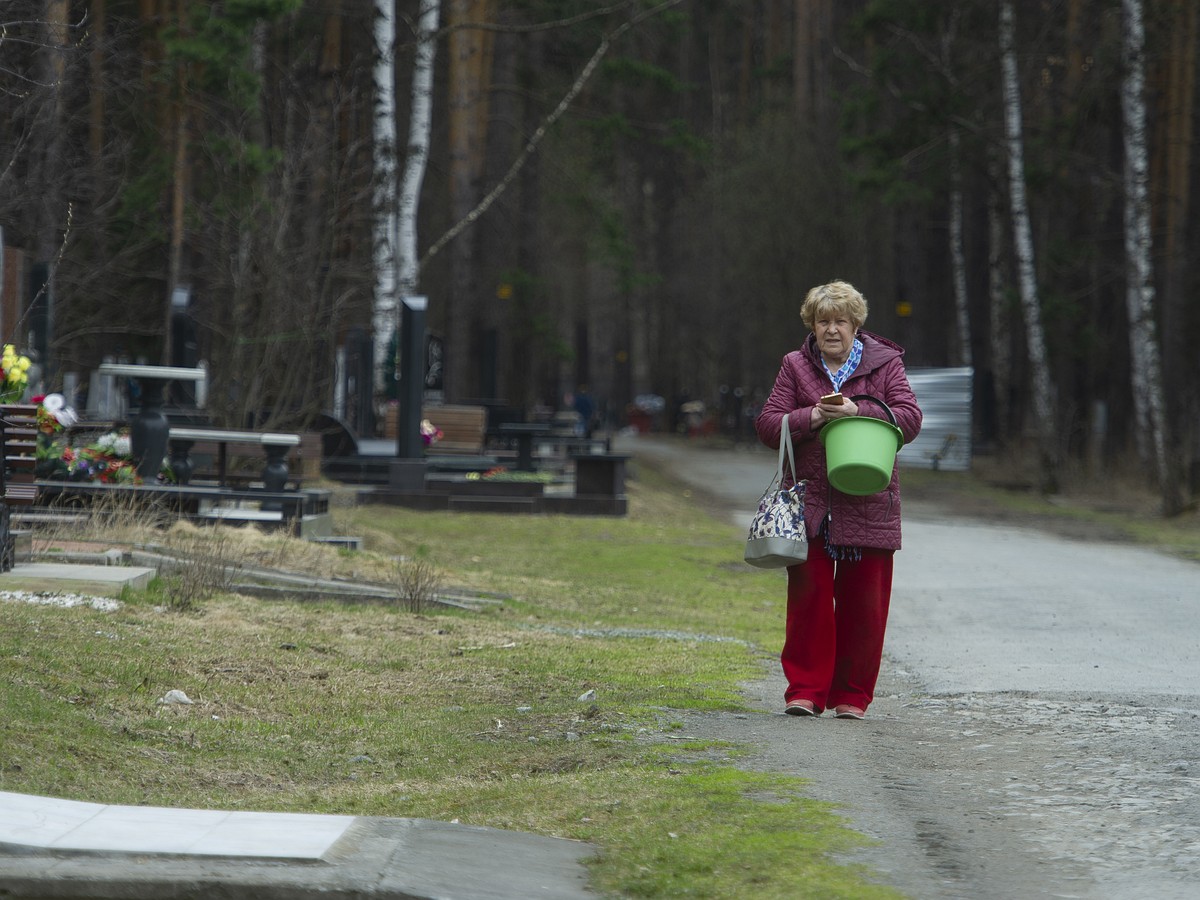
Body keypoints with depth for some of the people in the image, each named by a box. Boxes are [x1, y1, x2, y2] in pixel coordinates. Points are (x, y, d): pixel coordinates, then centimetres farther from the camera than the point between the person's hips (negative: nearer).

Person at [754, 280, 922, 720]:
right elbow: (767, 424, 5)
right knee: (808, 597, -4)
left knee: (864, 603, 1)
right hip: (810, 504, 0)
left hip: (868, 506, 0)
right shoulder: (795, 367, 10)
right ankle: (805, 690, 3)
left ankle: (852, 695, 9)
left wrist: (857, 411, -14)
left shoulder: (885, 363, 7)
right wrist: (810, 418, -12)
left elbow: (910, 419, -3)